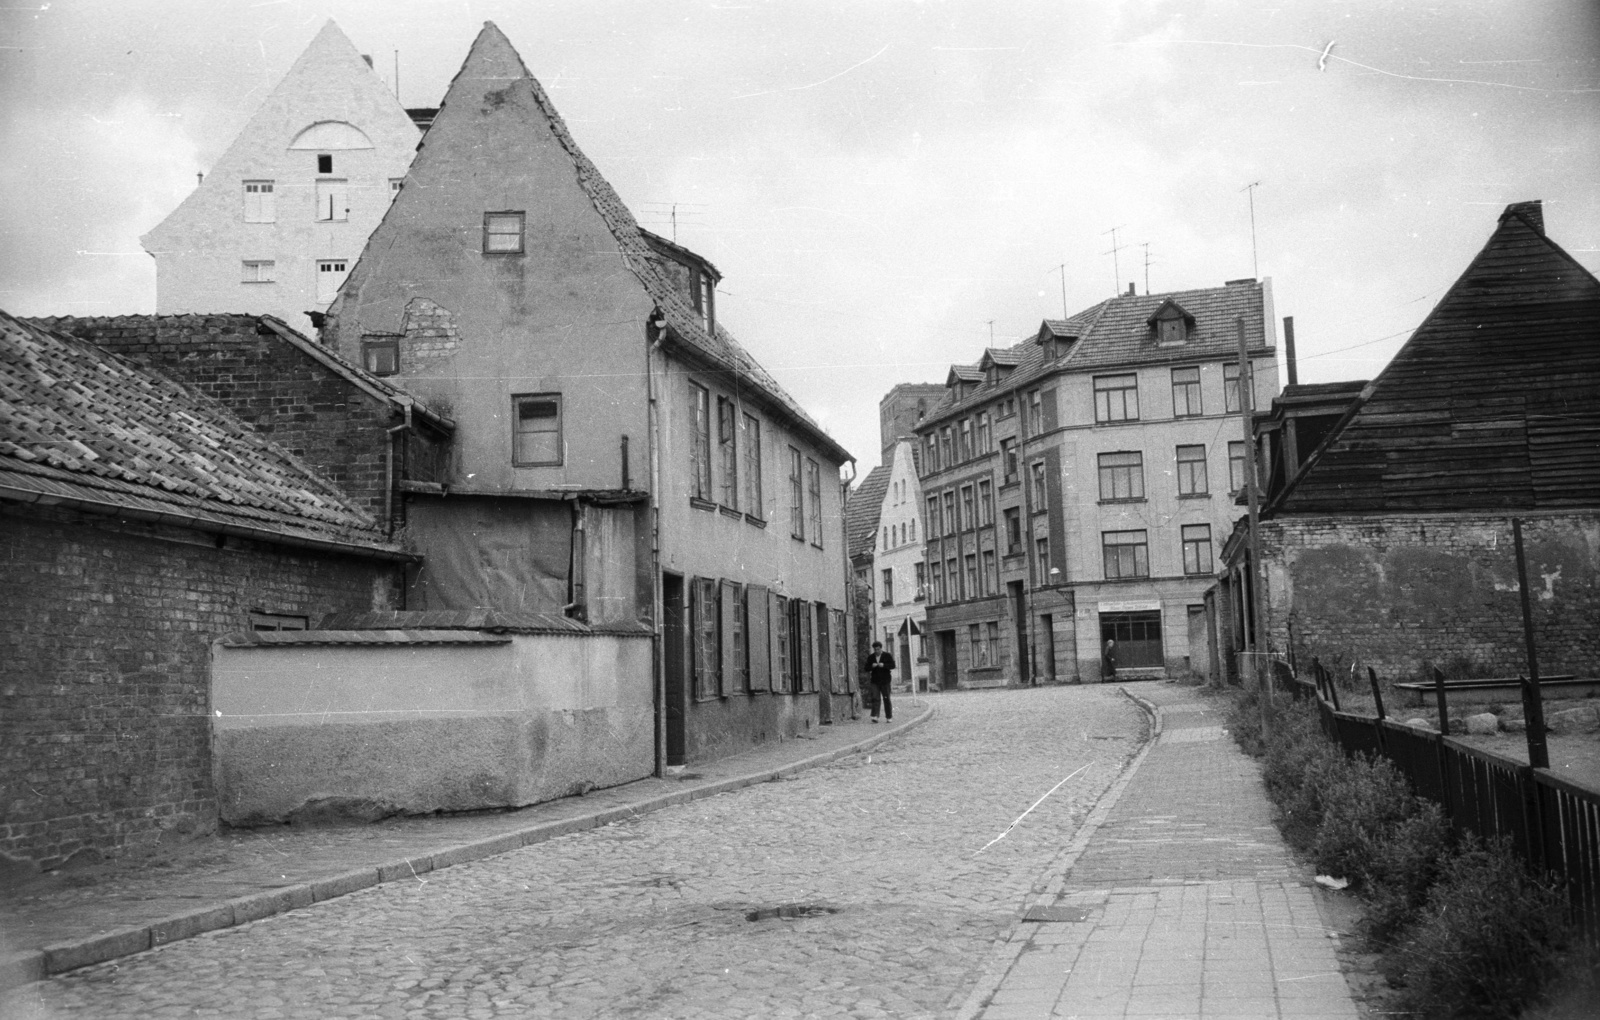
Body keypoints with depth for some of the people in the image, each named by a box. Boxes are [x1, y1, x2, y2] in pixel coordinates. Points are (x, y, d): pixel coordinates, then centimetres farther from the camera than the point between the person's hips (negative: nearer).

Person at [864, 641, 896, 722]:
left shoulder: (887, 656, 3)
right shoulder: (870, 657, 10)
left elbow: (893, 665, -5)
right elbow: (866, 668, 8)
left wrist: (884, 665, -18)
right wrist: (872, 666, -13)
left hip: (885, 681, -1)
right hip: (875, 681, 1)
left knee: (886, 699, 4)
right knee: (875, 698, -11)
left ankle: (889, 717, 13)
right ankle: (875, 716, -17)